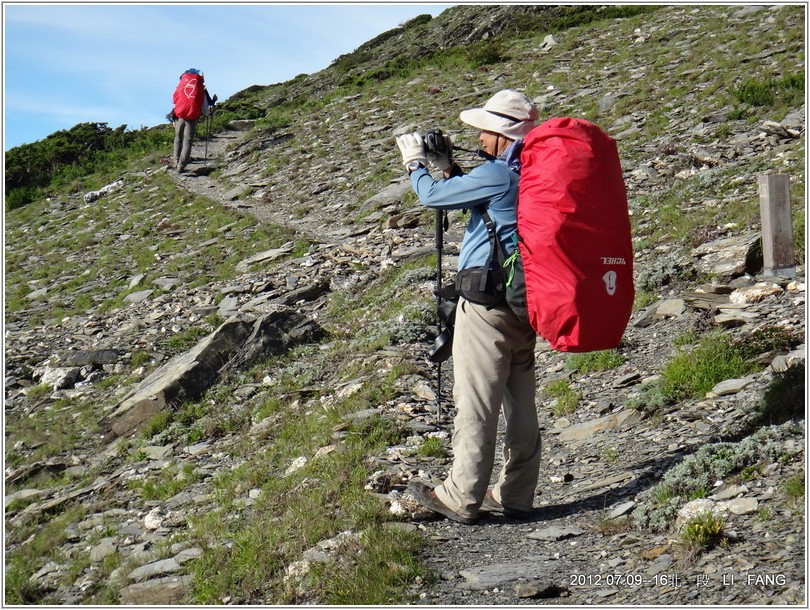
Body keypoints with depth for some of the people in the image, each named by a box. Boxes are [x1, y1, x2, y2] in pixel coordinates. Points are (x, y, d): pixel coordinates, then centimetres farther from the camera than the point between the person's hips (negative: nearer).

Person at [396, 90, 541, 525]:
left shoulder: (498, 174, -15)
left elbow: (433, 196, -6)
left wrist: (416, 163, 12)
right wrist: (447, 165, 20)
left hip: (487, 304, -9)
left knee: (475, 404, -2)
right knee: (520, 403, 11)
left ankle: (460, 499, 5)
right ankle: (516, 495, 19)